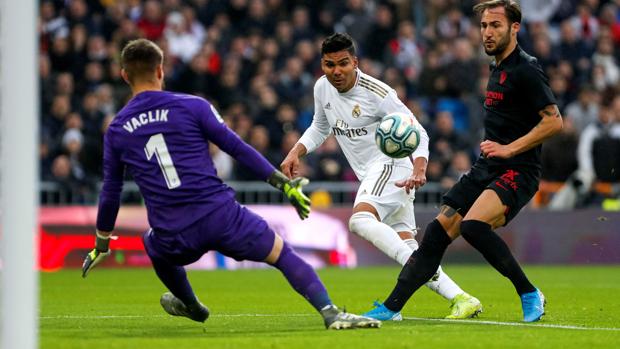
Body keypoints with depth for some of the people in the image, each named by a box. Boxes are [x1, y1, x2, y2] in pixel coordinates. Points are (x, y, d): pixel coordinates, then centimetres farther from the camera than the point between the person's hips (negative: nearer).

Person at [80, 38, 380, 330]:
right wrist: (285, 184, 8)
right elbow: (238, 149, 1)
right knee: (284, 254, 10)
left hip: (175, 239, 2)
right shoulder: (191, 106, 1)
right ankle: (331, 313, -10)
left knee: (154, 244, 37)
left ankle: (191, 306, 56)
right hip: (220, 216, -2)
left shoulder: (116, 131, 9)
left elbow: (110, 193, 16)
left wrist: (101, 245, 30)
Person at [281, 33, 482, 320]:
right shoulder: (322, 88, 4)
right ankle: (461, 299, 0)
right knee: (407, 248, 0)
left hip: (391, 165, -8)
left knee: (360, 220, -33)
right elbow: (320, 128, 24)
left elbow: (417, 133, -14)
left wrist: (419, 170, -31)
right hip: (370, 174, 8)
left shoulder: (377, 93, -17)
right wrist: (295, 153, 7)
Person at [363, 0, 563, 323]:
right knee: (437, 233, 2)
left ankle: (529, 293, -15)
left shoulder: (525, 70, -11)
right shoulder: (497, 69, 17)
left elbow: (554, 121, -18)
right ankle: (392, 307, 7)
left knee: (473, 225, -30)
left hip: (516, 172, -9)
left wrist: (509, 148, -18)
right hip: (485, 170, 9)